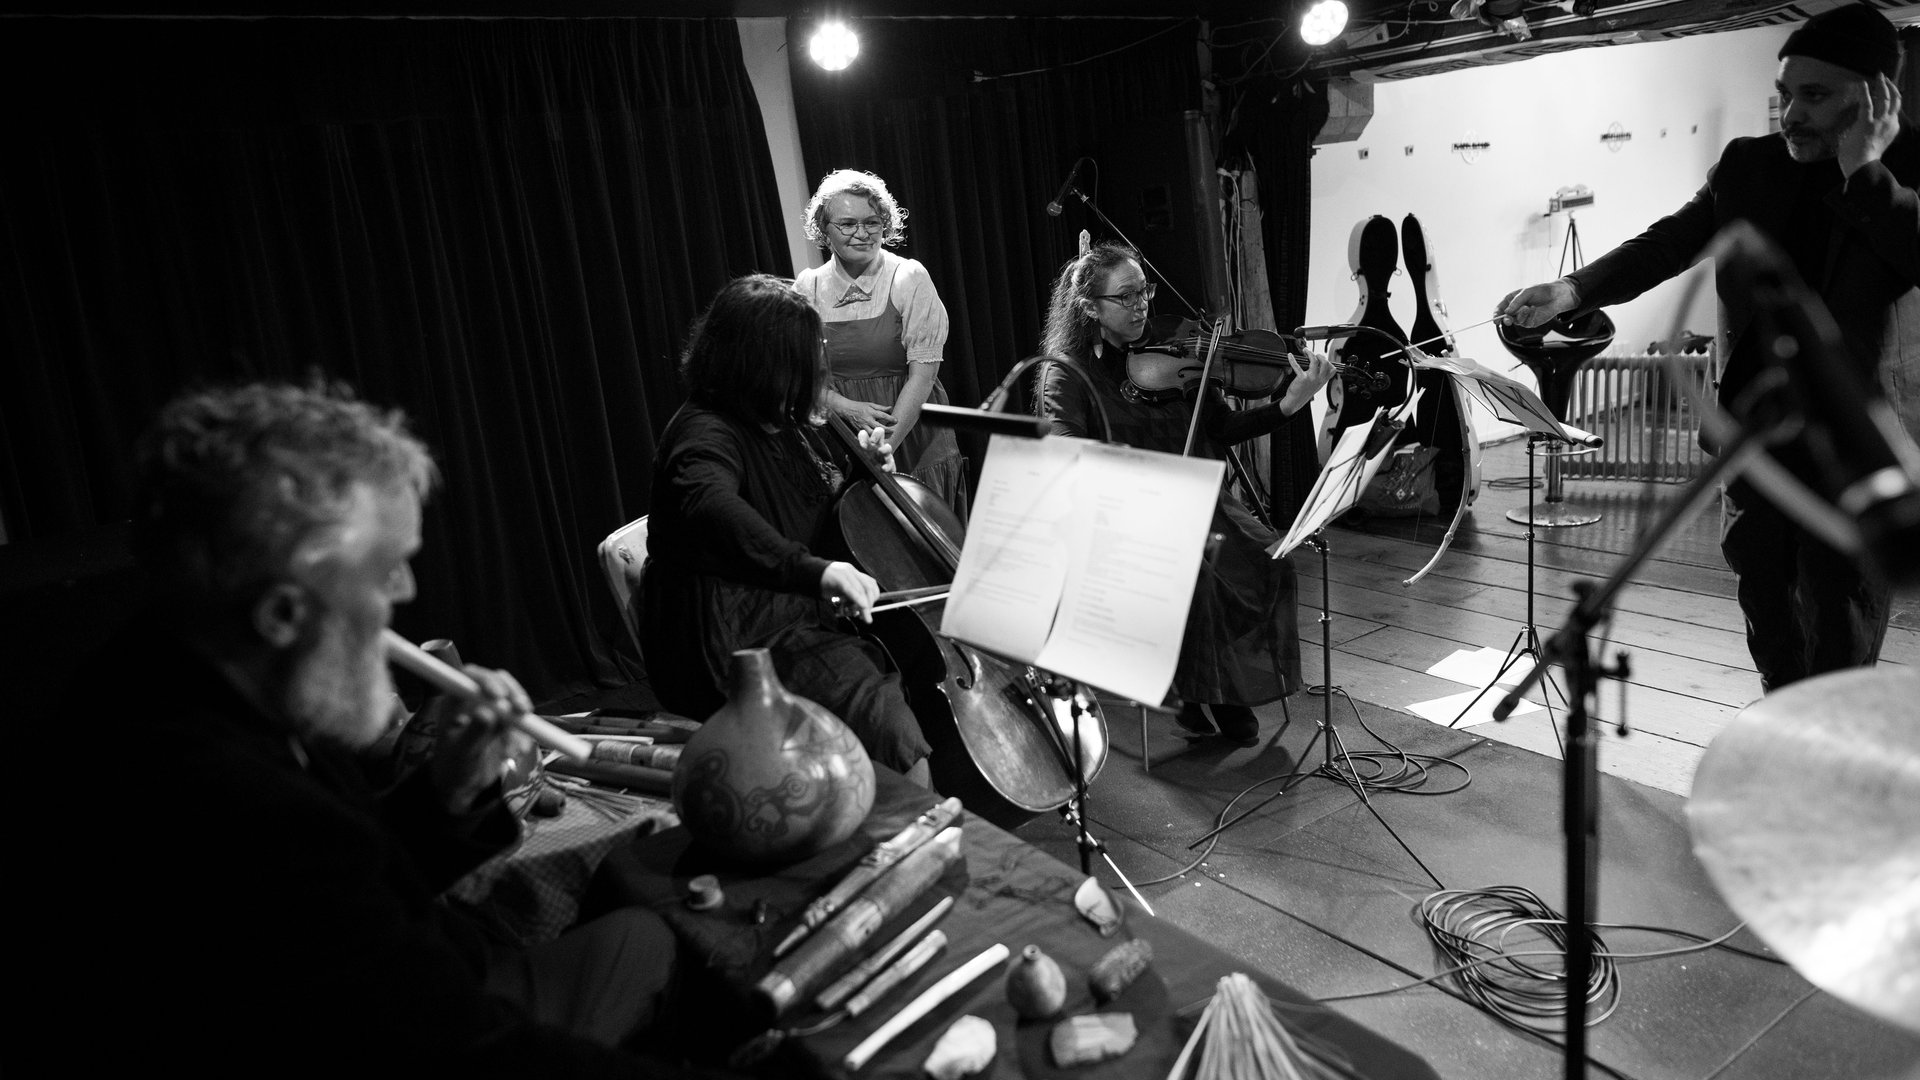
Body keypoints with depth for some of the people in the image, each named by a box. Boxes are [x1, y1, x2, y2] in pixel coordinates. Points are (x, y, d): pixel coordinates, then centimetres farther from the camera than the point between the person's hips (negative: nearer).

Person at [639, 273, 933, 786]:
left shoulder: (788, 424, 11)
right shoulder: (706, 432, -17)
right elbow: (710, 505, -42)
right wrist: (813, 568, -53)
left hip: (807, 616, 9)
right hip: (740, 638, -9)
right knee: (878, 706, -26)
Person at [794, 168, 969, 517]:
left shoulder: (909, 279, -7)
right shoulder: (807, 288, 2)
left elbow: (923, 373, -12)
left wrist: (885, 446, -19)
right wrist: (846, 407, -15)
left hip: (913, 439, -2)